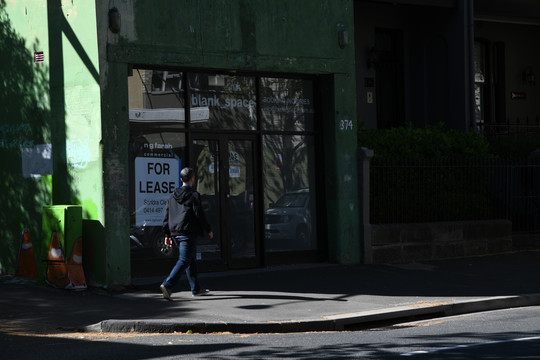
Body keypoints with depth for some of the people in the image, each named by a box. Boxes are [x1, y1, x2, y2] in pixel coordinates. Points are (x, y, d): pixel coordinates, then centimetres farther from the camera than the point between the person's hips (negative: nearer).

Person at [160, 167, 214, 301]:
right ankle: (167, 285, -23)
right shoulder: (194, 195, -9)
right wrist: (208, 230, 1)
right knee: (184, 260, -9)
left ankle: (196, 289, 24)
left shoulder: (173, 196, 12)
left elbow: (166, 216, 12)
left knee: (191, 259, 18)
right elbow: (199, 214, -10)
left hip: (175, 233, 8)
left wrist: (167, 234, 16)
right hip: (188, 233, -8)